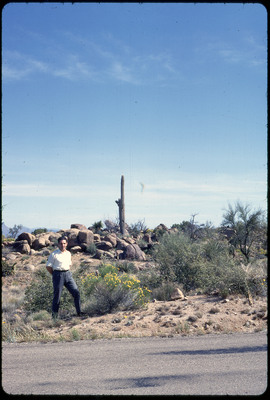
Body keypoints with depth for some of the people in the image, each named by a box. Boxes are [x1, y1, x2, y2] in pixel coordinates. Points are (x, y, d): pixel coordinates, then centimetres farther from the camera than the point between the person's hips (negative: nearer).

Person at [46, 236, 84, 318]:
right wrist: (55, 275, -2)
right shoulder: (54, 254, -5)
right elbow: (48, 266, -4)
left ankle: (79, 312, 5)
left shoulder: (68, 253, 13)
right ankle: (54, 315, 11)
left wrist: (68, 272, 13)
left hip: (68, 274, 5)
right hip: (58, 275, -5)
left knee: (76, 292, -3)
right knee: (57, 295, -1)